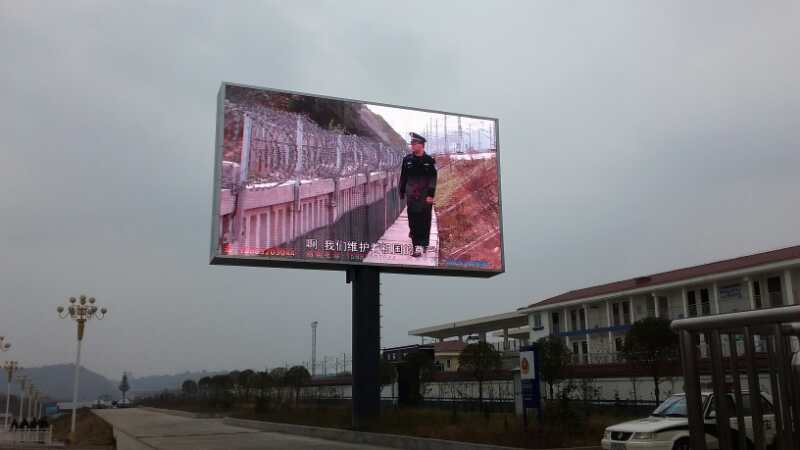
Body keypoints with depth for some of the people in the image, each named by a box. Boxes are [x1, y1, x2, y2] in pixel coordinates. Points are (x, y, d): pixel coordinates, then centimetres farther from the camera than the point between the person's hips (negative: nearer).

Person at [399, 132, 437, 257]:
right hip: (411, 196, 2)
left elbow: (433, 179, -3)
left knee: (425, 221, 4)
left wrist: (430, 195, -10)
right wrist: (402, 192, 11)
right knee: (413, 221, -3)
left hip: (425, 196, -2)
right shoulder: (407, 160, 6)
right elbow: (403, 177, 12)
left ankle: (424, 243, 17)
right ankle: (418, 246, -1)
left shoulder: (430, 161, -1)